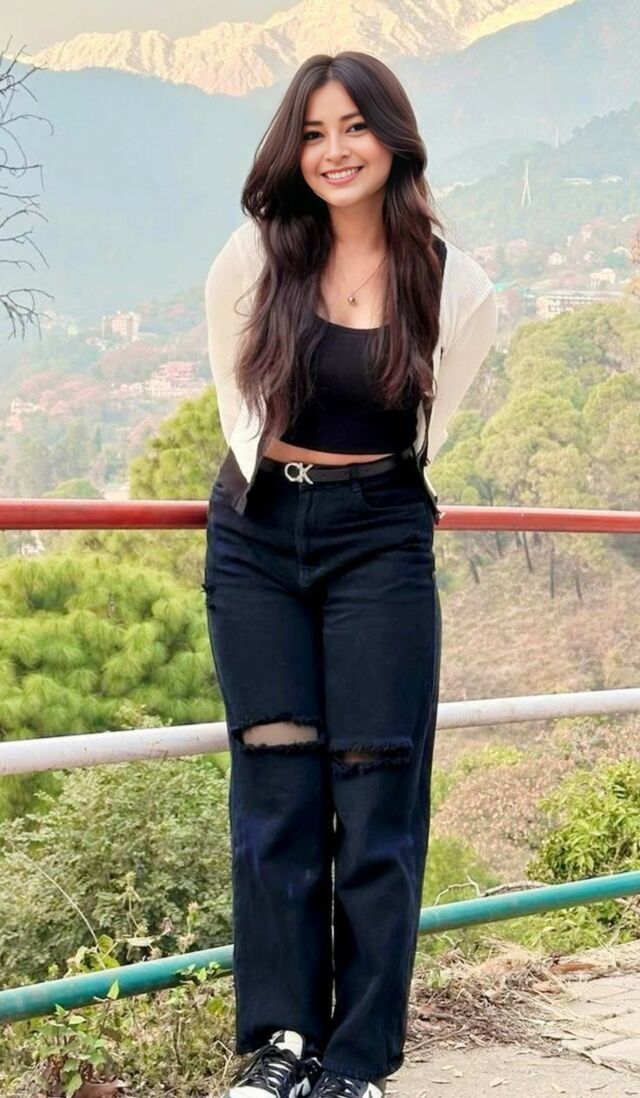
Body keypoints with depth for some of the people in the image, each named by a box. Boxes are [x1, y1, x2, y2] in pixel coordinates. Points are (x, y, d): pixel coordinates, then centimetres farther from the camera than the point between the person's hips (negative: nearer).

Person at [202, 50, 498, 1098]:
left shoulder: (454, 285, -5)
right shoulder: (257, 257, -3)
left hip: (380, 541, -1)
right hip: (255, 534, 1)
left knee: (377, 799, -1)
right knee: (275, 795, 3)